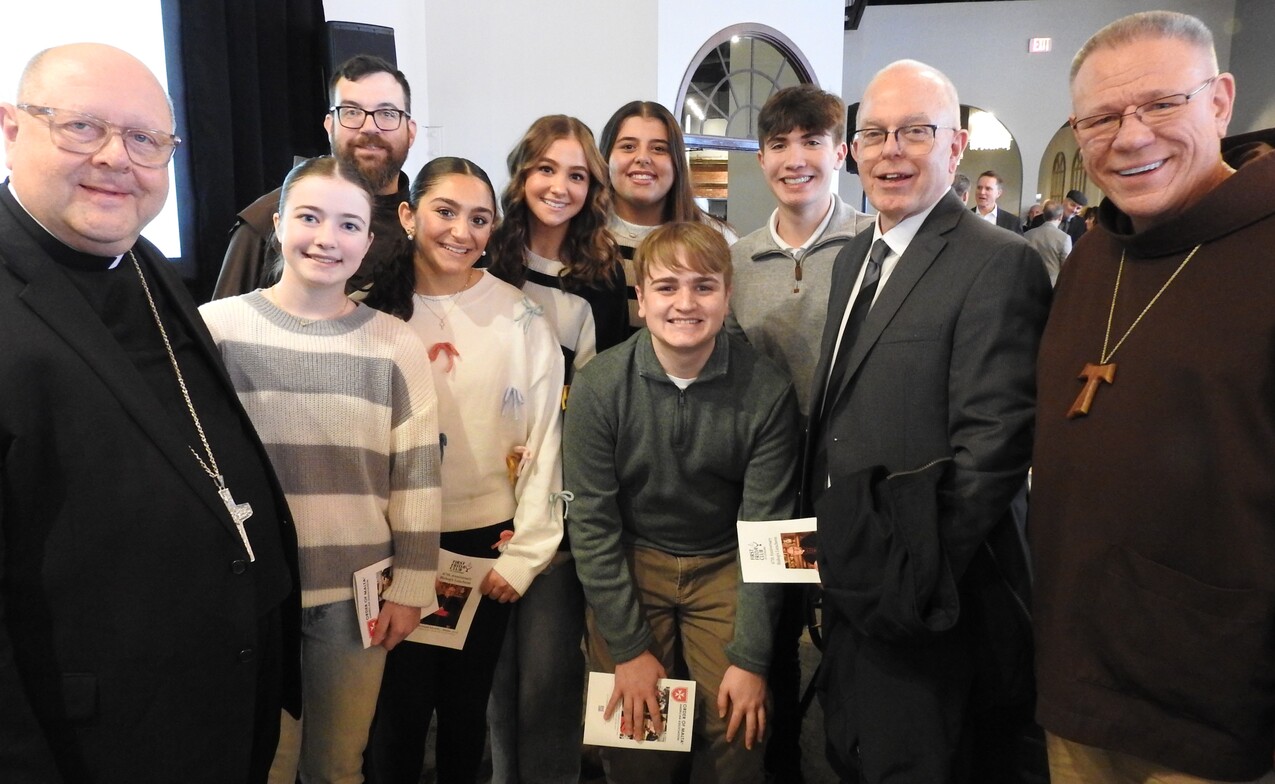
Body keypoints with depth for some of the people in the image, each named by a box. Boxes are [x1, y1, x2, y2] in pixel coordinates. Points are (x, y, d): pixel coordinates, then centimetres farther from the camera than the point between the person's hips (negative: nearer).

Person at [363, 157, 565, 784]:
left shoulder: (520, 317, -3)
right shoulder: (376, 310, -1)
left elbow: (543, 439, -3)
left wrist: (525, 553, -5)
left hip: (488, 543, 0)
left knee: (466, 703, 14)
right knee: (400, 705, 7)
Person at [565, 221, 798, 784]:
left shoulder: (767, 392, -15)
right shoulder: (598, 386, -15)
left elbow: (765, 530, -11)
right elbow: (591, 524, -10)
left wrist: (750, 657, -12)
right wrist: (629, 648, -10)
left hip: (724, 567, 0)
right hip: (628, 563, 0)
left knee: (741, 737, -1)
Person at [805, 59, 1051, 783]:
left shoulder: (1000, 264, -16)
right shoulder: (855, 257, 10)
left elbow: (992, 444, -21)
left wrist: (917, 585, -18)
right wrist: (827, 553, 6)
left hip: (929, 599, -7)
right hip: (846, 585, 8)